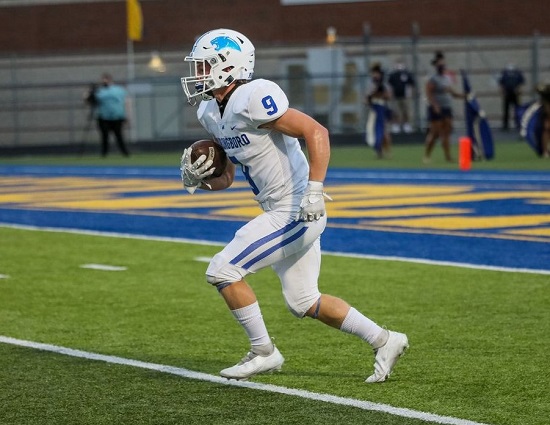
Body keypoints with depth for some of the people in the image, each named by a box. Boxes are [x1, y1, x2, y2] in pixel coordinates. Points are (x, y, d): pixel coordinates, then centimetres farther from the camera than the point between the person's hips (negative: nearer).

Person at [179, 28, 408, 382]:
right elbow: (226, 178, 17)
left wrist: (314, 190, -30)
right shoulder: (211, 113, 8)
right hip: (280, 213, 10)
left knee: (223, 271, -10)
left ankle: (264, 353, 3)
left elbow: (317, 133, -24)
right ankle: (384, 341, 25)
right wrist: (200, 179, -4)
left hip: (296, 212, -10)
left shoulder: (252, 99, -21)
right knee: (303, 303, 16)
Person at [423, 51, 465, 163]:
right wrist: (435, 105, -25)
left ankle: (448, 156, 0)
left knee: (446, 133, 2)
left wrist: (462, 95, 11)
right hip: (436, 109, -7)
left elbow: (451, 92, 24)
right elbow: (429, 94, -16)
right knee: (435, 133, -4)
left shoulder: (448, 78, 15)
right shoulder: (433, 79, -9)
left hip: (447, 108, 7)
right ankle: (427, 155, 9)